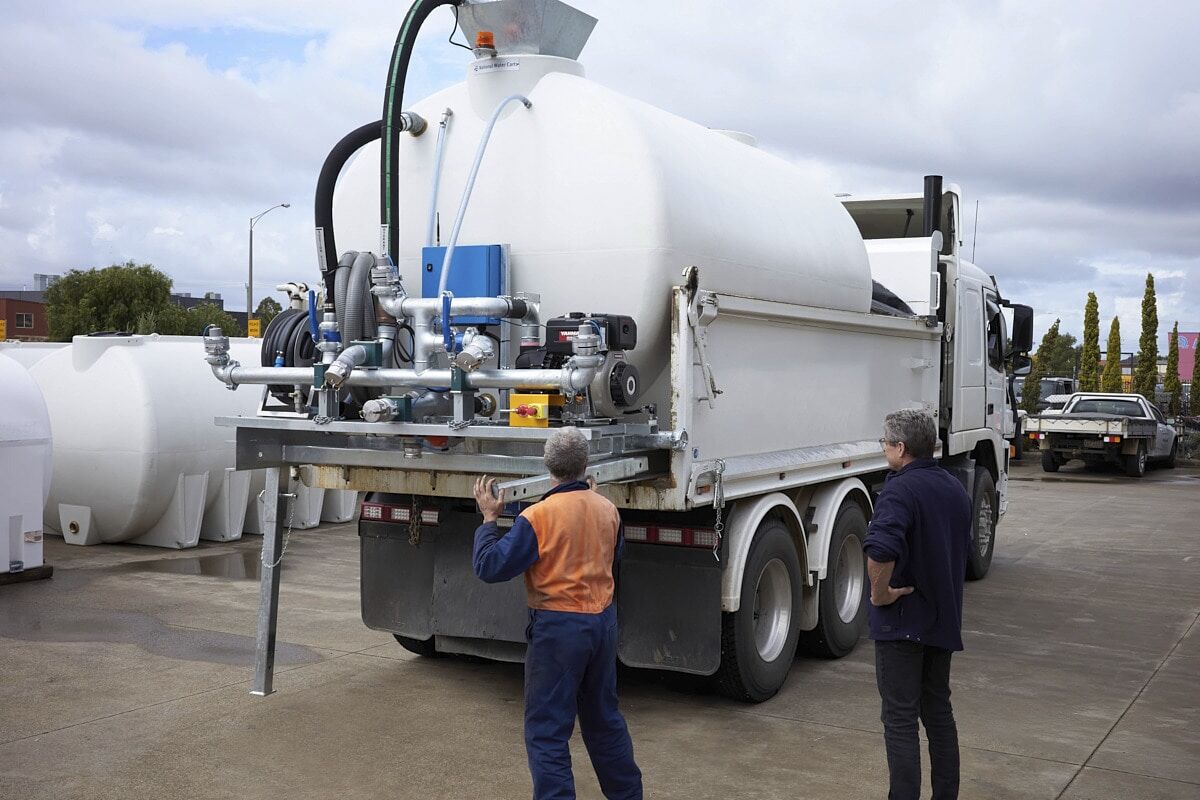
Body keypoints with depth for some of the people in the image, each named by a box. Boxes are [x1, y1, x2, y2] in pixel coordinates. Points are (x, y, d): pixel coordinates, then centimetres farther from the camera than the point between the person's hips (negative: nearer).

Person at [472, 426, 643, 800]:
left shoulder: (538, 516, -19)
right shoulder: (607, 509, 0)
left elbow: (490, 567, -16)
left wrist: (489, 518, -3)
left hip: (559, 628, -7)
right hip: (603, 621, 7)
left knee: (546, 731, 2)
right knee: (604, 717, 24)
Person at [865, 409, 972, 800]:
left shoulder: (900, 490, -19)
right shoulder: (956, 489, 10)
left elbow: (881, 550, -36)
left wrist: (880, 592, -22)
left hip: (902, 621, -8)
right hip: (944, 619, 8)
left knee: (900, 719, -2)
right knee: (939, 712, 17)